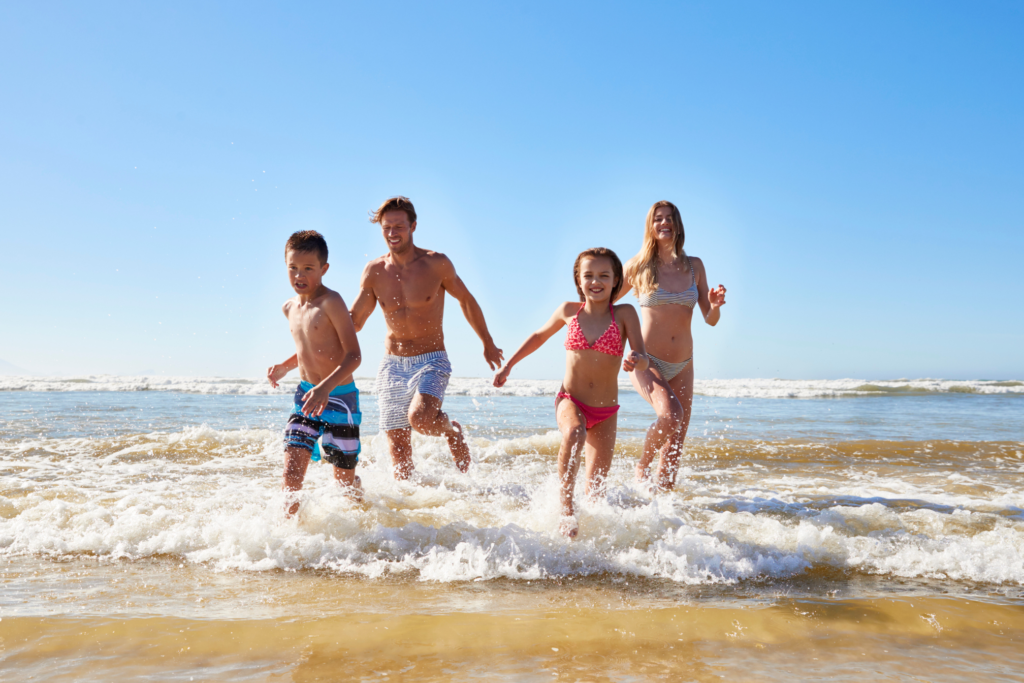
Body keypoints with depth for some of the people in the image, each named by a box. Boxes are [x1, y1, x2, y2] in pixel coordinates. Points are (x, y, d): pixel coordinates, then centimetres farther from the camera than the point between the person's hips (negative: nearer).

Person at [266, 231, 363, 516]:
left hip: (339, 396, -6)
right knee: (291, 471, -7)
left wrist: (325, 387, -32)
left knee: (345, 480, 8)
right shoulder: (289, 308, 8)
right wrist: (284, 367, 6)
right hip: (305, 395, 6)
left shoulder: (331, 302, -15)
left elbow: (353, 355, -20)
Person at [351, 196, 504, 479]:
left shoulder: (437, 264, -8)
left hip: (431, 361, -3)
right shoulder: (374, 271, -1)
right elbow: (353, 321, 5)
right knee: (398, 446, 6)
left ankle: (452, 430, 6)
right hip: (392, 364, 3)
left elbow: (466, 300, 7)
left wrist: (488, 344, 16)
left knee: (420, 418, -28)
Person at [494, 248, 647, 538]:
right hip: (570, 401, -1)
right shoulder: (569, 311, -1)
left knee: (596, 487, 6)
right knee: (574, 434, -36)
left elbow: (643, 359, -14)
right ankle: (566, 507, -28)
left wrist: (636, 360, -38)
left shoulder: (625, 314, -7)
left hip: (606, 412, 1)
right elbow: (540, 335, 17)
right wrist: (508, 366, 19)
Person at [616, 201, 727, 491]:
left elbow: (710, 320, 6)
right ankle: (642, 466, -3)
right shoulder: (638, 265, -2)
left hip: (682, 366, 4)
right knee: (671, 414, -30)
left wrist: (715, 306, -16)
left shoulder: (694, 266, 6)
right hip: (646, 361, -4)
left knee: (674, 450, 5)